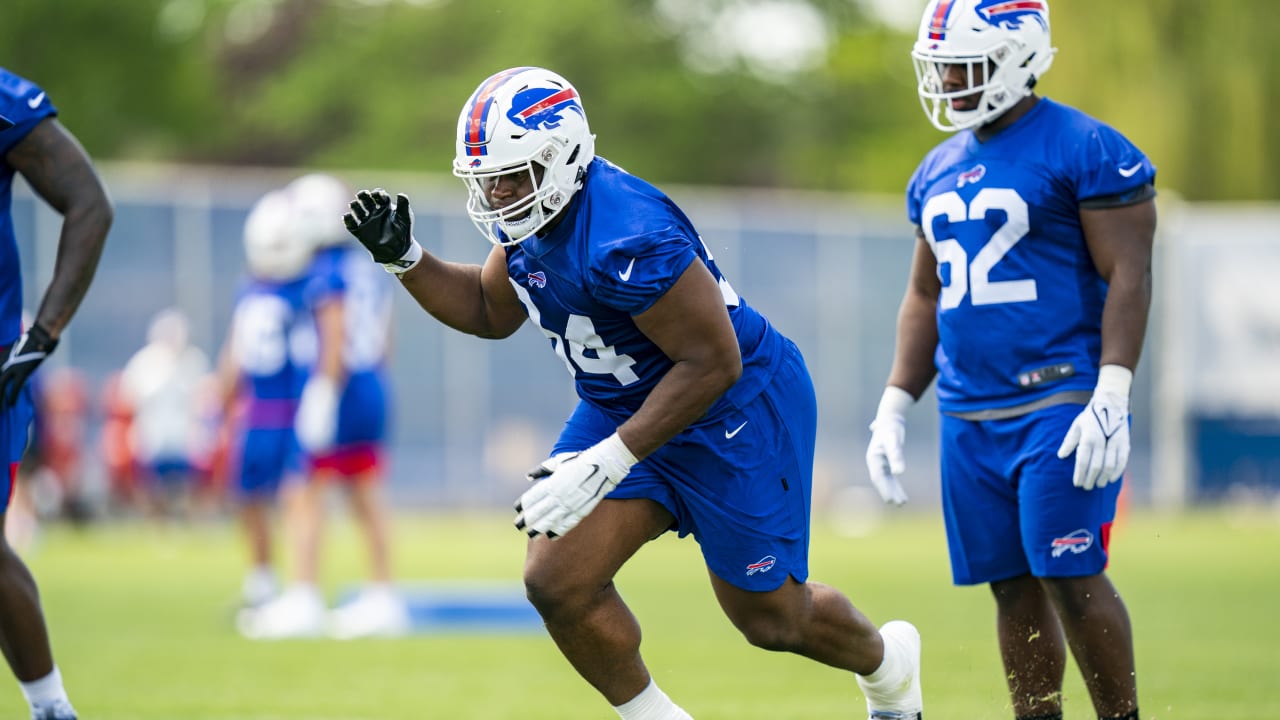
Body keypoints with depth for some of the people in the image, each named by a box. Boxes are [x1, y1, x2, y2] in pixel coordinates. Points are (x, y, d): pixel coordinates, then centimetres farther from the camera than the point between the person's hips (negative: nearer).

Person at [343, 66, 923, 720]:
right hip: (620, 407, 8)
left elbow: (712, 362, -31)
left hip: (736, 414, -8)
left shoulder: (625, 237, -35)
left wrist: (608, 463, -33)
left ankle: (887, 662, 43)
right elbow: (491, 311, 12)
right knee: (557, 583, -8)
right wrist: (404, 258, -4)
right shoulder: (528, 210, -7)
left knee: (772, 621, 10)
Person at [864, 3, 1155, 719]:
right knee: (1012, 587, 7)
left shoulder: (1086, 150, -8)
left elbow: (1128, 276, -12)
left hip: (1060, 402, -7)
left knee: (1070, 577, -11)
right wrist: (895, 409, 16)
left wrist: (1112, 400, -20)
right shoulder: (939, 173, 16)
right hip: (970, 413, 7)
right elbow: (926, 297, 23)